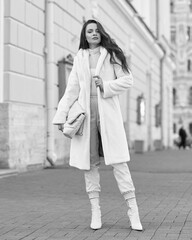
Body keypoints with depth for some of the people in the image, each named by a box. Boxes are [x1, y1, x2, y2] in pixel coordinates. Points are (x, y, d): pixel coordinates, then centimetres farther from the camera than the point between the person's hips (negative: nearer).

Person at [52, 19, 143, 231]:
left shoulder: (111, 55, 9)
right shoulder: (79, 59, 13)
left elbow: (127, 80, 5)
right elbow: (72, 90, 11)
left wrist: (106, 86, -11)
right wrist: (61, 116, 4)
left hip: (108, 112, -2)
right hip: (85, 112, 2)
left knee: (118, 161, -8)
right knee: (89, 162, 1)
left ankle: (133, 211, -6)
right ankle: (95, 211, 7)